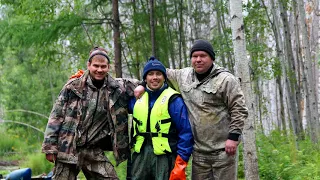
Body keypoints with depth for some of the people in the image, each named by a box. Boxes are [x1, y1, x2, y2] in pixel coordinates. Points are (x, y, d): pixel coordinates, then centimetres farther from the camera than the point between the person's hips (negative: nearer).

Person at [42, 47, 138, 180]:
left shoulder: (117, 88, 4)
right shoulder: (73, 86, -2)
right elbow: (56, 116, 0)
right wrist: (50, 146, -4)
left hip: (94, 152, 2)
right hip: (68, 150, -2)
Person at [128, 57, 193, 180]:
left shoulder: (173, 100, -7)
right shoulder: (138, 98, 8)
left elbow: (186, 132, -10)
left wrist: (181, 163, -14)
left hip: (164, 156, -5)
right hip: (141, 153, 5)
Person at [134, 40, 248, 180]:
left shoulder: (225, 79, -6)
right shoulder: (184, 76, 10)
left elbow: (239, 110, -9)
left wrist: (233, 137, -14)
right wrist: (143, 85, 14)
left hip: (223, 148, -5)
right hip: (198, 150, 5)